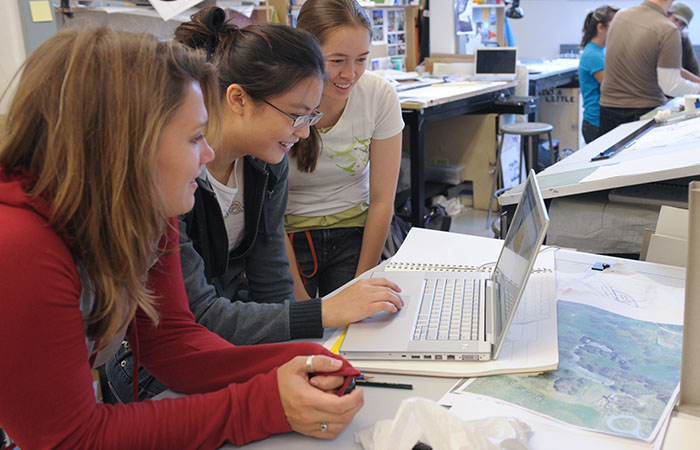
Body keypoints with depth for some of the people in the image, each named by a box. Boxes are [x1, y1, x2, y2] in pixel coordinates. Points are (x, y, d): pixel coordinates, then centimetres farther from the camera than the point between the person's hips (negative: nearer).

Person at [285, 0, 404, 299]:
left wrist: (362, 283, -6)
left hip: (354, 234, 2)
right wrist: (299, 297, -14)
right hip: (289, 237, -1)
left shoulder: (380, 96, -11)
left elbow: (381, 201, -5)